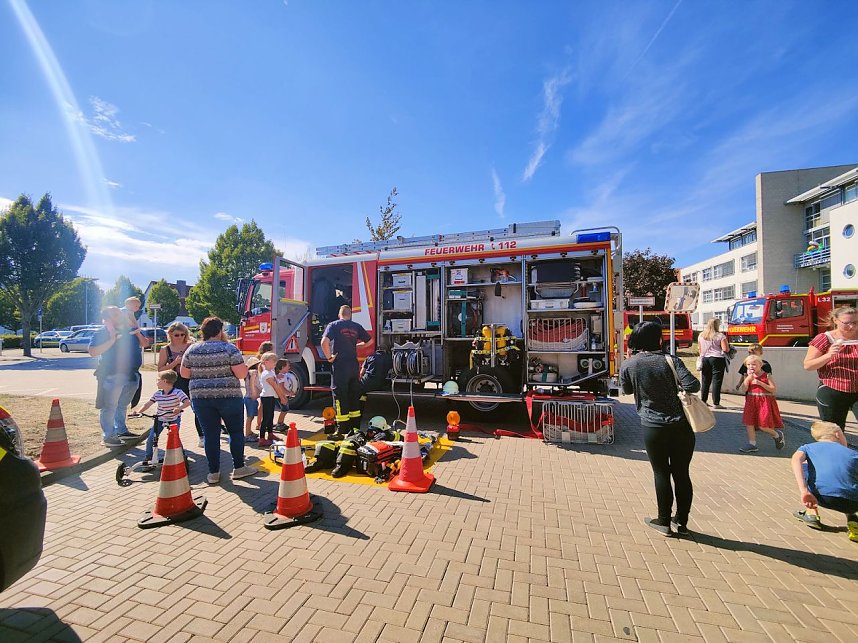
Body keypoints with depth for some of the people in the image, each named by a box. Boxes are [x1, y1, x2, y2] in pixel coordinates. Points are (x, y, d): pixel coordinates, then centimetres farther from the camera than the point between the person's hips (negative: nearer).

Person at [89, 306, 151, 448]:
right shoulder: (102, 332, -8)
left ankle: (121, 430, 32)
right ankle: (107, 436, 6)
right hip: (111, 376, -6)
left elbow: (145, 344, 13)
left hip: (131, 375, 6)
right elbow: (92, 352, -17)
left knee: (123, 405, 19)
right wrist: (112, 340, -24)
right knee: (109, 407, -2)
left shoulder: (131, 329, 9)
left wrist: (138, 334, -5)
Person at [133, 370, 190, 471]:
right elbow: (148, 404, -1)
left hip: (174, 420, -5)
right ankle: (147, 459, 14)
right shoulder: (158, 393, -4)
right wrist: (138, 412, -14)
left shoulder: (177, 392, -21)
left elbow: (187, 402, -32)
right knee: (150, 439, -2)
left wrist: (179, 408, -48)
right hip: (160, 419, 5)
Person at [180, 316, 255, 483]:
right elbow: (241, 374, -14)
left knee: (210, 434, 10)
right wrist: (245, 366, 6)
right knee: (236, 431, 10)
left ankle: (213, 473, 15)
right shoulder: (229, 348, -9)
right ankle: (239, 468, 16)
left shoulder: (192, 350, 3)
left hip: (201, 398, 4)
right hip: (228, 396, -3)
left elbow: (184, 373, 11)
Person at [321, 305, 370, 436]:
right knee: (354, 396, 15)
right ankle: (355, 427, 23)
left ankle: (342, 430, 4)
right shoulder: (356, 326, 8)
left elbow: (324, 342, -19)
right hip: (354, 365, 4)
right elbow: (369, 341, 15)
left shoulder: (334, 325, -4)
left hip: (340, 366, -4)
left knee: (340, 396, 2)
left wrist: (329, 357, -8)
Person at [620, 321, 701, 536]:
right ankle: (681, 521, 28)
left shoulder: (628, 365, -5)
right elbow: (693, 386, -15)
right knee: (682, 473, 14)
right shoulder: (670, 360, -7)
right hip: (681, 426, 1)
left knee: (661, 474, 12)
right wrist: (675, 384, 5)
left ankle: (664, 522, 22)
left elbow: (627, 390, 11)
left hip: (653, 428, -1)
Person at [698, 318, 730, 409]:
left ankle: (703, 401, 16)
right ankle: (716, 403, -1)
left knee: (705, 381, 12)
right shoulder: (720, 336, -8)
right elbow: (725, 349, -11)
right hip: (717, 359, -5)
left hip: (705, 359, 5)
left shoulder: (701, 335, 7)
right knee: (716, 381, -2)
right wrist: (728, 346, 9)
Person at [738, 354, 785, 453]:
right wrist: (749, 377, -13)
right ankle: (752, 444, 8)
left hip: (765, 402, -4)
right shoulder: (748, 377, 6)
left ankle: (777, 435, 26)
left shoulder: (766, 376, -4)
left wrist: (760, 383, -18)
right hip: (751, 402, 4)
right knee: (749, 422, -1)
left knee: (762, 426, -6)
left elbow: (774, 389, -11)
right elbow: (744, 389, -6)